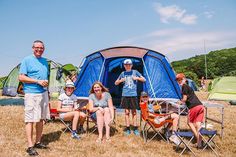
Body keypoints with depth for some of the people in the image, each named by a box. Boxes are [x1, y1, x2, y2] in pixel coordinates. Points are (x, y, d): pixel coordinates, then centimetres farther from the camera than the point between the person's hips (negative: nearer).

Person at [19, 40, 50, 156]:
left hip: (44, 93, 7)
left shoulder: (45, 61, 15)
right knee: (30, 120, -5)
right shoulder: (27, 60, -5)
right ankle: (30, 146, 1)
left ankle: (38, 142, 23)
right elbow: (21, 77, -11)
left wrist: (46, 82, 7)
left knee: (41, 119, 11)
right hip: (31, 94, -7)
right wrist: (37, 81, -16)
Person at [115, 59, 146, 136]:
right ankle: (127, 128, 12)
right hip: (125, 95, 1)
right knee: (127, 112, 4)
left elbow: (144, 80, 7)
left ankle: (135, 128, 12)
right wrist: (121, 80, -6)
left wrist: (137, 78, -11)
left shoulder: (135, 72, 4)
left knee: (134, 112, 4)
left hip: (133, 95, -1)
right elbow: (116, 83, 15)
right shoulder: (123, 73, 8)